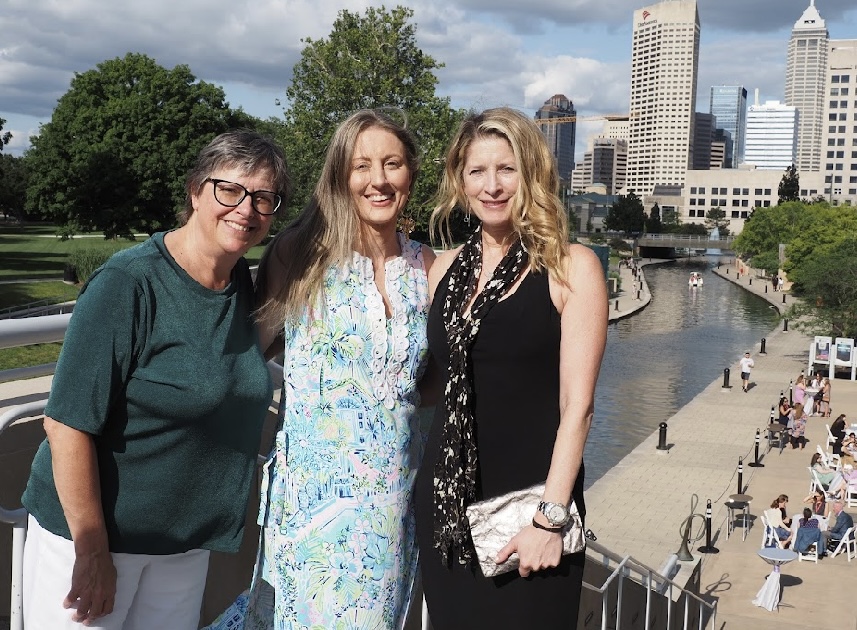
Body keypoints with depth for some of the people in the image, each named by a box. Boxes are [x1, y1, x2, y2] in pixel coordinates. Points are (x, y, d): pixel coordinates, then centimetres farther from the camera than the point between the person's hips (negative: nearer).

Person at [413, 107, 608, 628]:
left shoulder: (571, 266, -7)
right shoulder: (447, 267, 7)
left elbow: (577, 404, -12)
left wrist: (551, 518, -16)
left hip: (531, 495, -4)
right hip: (447, 497, 4)